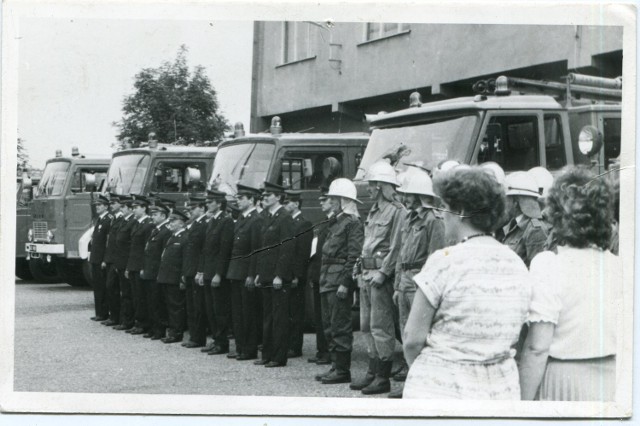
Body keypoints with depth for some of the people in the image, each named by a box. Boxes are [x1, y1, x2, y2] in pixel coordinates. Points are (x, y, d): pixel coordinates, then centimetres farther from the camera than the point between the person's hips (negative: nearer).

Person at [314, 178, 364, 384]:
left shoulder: (352, 223, -10)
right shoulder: (335, 222, 18)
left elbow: (354, 255, -16)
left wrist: (345, 282, -21)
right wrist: (323, 279, 15)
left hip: (339, 282, -10)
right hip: (327, 281, 10)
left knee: (340, 326, -5)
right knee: (329, 326, 13)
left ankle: (342, 370, 0)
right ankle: (336, 366, 21)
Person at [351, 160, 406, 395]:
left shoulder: (397, 211, -10)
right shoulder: (373, 211, 17)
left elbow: (397, 247, -16)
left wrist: (382, 272, -19)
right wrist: (361, 270, 14)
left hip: (381, 275, -9)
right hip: (367, 274, 9)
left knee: (381, 326, -7)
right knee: (367, 325, 12)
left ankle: (384, 378, -1)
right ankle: (373, 372, 20)